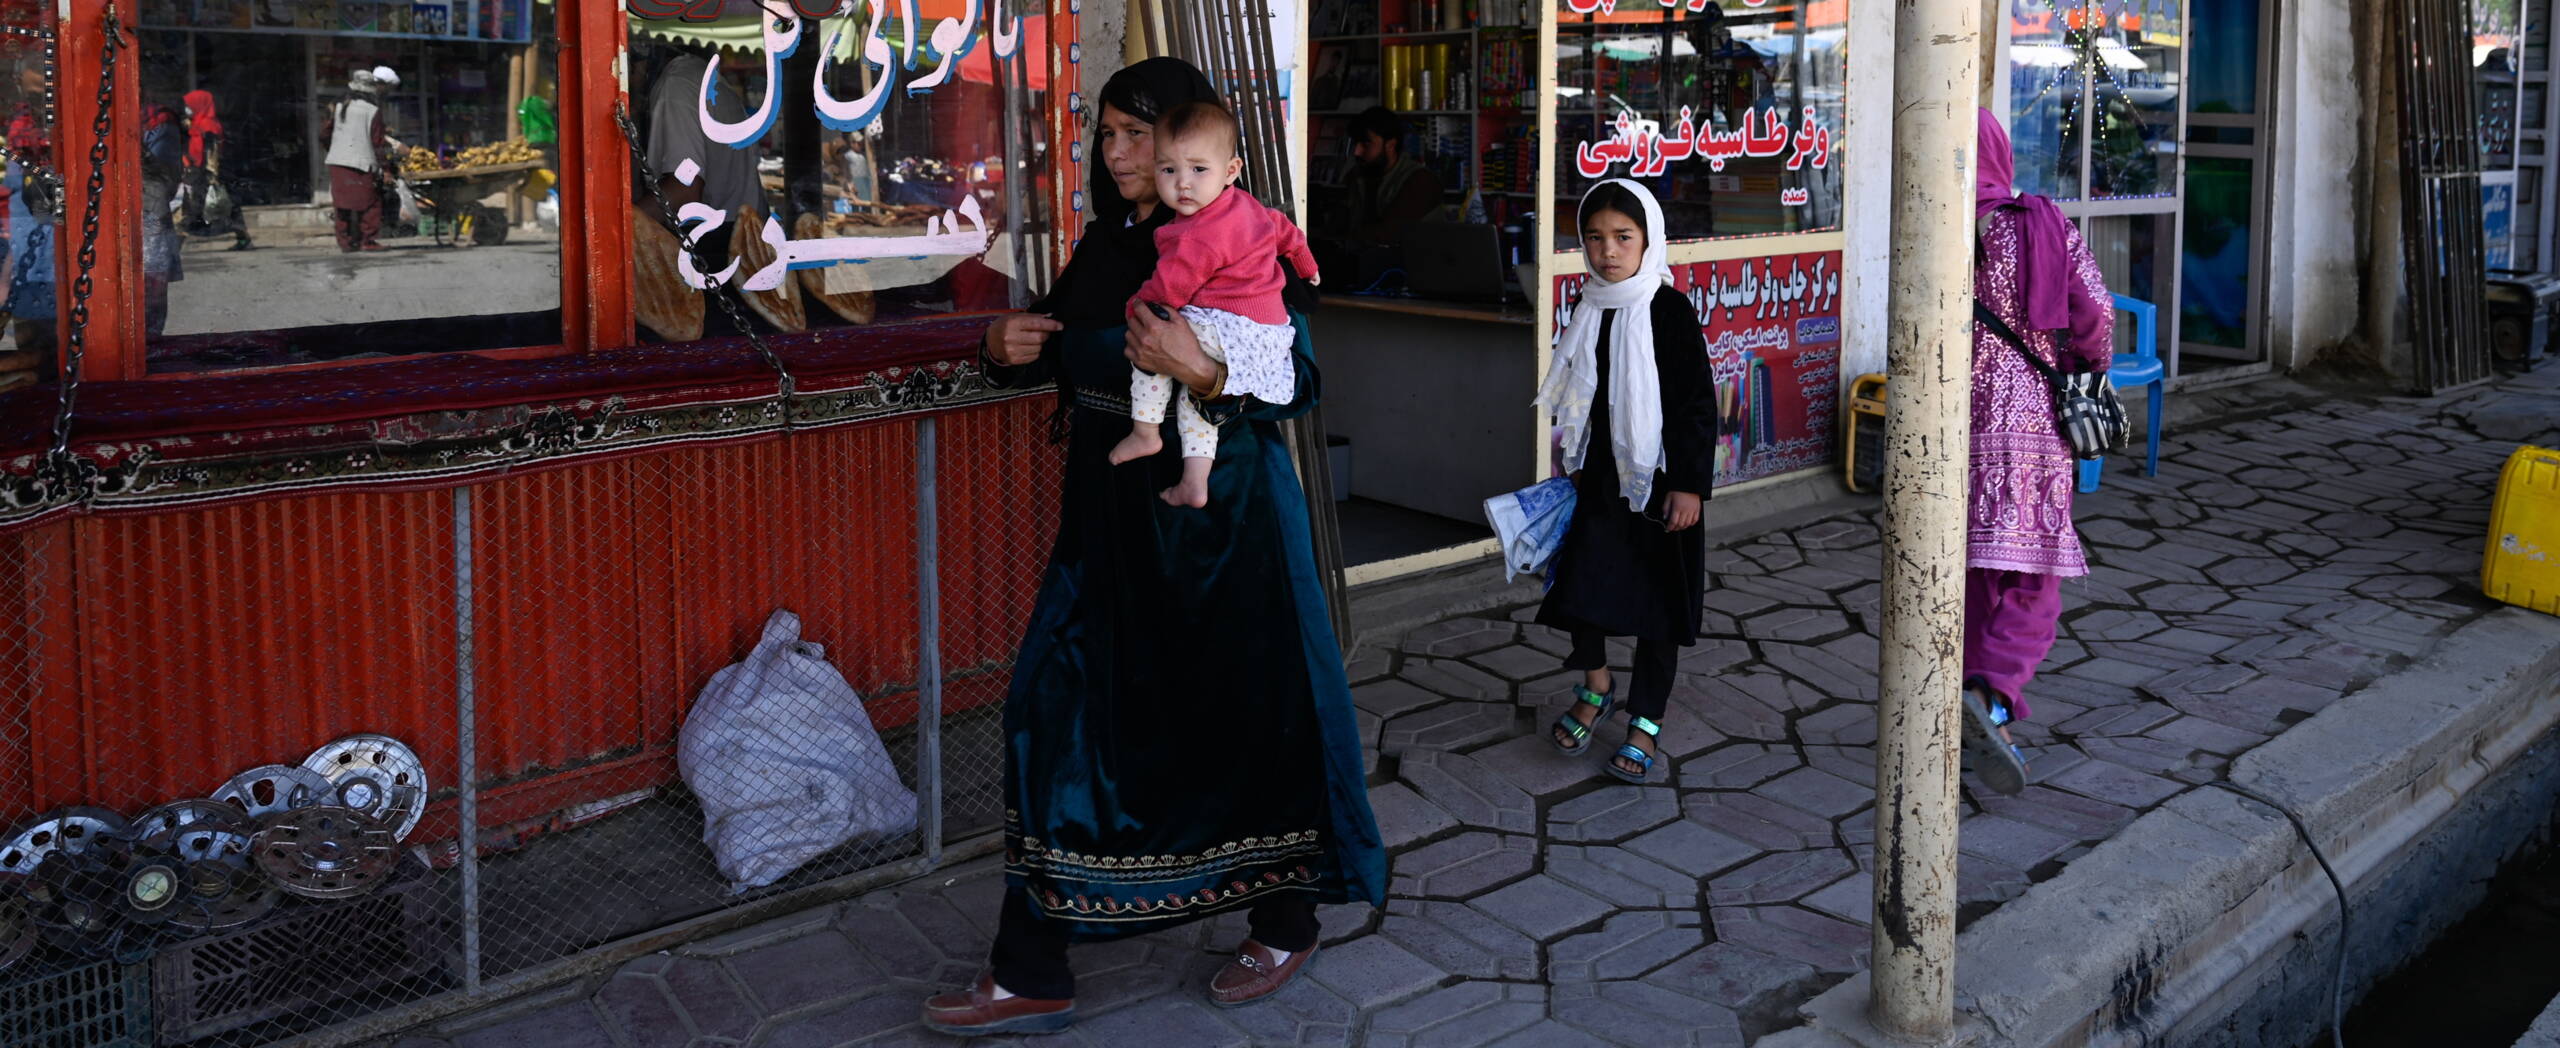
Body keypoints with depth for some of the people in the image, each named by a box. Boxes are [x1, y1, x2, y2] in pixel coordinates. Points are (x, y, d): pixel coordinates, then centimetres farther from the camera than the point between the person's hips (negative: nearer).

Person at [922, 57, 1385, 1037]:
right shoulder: (1105, 241, 9)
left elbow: (1298, 381, -15)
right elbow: (1058, 355, 18)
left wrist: (1201, 373, -32)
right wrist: (1009, 349, -5)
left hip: (1219, 520, -7)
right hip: (1111, 515, 7)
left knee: (1247, 710, 5)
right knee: (1060, 710, 3)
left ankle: (1287, 923, 29)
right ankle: (1031, 974, 11)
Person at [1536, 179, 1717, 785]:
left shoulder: (1669, 310, -12)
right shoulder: (1589, 311, 5)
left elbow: (1699, 403, -12)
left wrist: (1690, 485, -14)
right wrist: (1574, 467, 17)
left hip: (1658, 479, -5)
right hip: (1599, 477, 5)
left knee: (1657, 596, 5)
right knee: (1579, 579, 2)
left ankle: (1646, 722, 17)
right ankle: (1596, 685, 27)